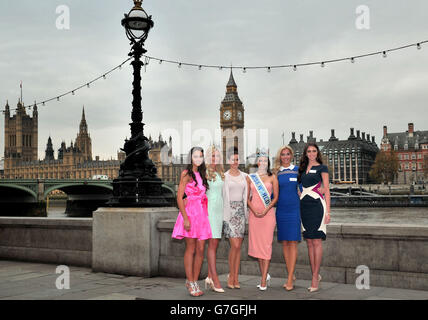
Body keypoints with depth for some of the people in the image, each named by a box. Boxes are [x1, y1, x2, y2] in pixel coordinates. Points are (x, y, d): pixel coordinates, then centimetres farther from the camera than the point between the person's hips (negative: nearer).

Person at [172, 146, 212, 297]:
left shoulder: (202, 174, 16)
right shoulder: (186, 174, -4)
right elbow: (179, 197, -9)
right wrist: (185, 218, -16)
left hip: (202, 214, 6)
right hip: (190, 212, -6)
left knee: (200, 250, 4)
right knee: (191, 249, -2)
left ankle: (194, 281, 14)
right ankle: (191, 283, 6)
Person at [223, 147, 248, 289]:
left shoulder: (244, 176, 12)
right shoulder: (224, 176, 0)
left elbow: (246, 195, 15)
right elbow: (221, 196, 0)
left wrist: (247, 212, 8)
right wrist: (223, 214, -6)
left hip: (241, 211, 4)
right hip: (229, 211, -4)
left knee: (239, 246, 4)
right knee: (235, 245, -11)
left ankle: (236, 278, 10)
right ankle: (231, 276, 4)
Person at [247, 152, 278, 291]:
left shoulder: (272, 178, 5)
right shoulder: (250, 177, 10)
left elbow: (276, 197, 3)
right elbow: (247, 197, 8)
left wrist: (265, 210, -9)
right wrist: (254, 211, -7)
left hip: (268, 213, -2)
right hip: (254, 214, 3)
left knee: (266, 244, -7)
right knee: (256, 244, 5)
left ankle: (263, 280, -6)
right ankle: (265, 275, 19)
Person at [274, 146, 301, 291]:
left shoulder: (298, 170, 3)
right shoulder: (276, 173, 9)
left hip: (294, 209, -3)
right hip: (281, 210, 3)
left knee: (292, 242, -7)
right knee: (284, 243, 5)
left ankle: (290, 279, -6)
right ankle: (291, 275, 16)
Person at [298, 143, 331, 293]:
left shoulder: (322, 168, 2)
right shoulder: (302, 169, 16)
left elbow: (326, 190, -2)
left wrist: (328, 211, -9)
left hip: (317, 206, -5)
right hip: (304, 206, 6)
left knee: (316, 242, -6)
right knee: (309, 242, 6)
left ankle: (315, 276, -3)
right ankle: (316, 275, 13)